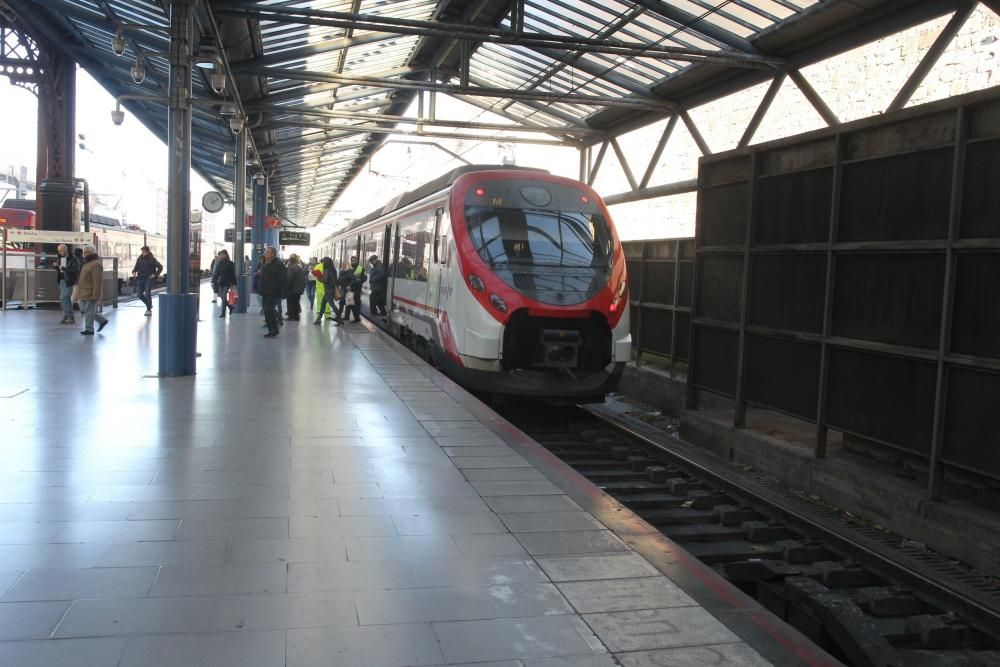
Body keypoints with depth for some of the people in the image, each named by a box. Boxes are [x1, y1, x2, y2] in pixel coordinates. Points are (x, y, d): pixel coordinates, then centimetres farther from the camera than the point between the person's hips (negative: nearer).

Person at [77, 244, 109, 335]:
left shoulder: (96, 265, -17)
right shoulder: (88, 263, 16)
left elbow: (97, 282, -22)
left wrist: (95, 295, -25)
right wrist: (81, 292, 22)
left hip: (91, 293, -10)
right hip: (85, 293, 10)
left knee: (89, 311, -3)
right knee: (84, 309, 15)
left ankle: (89, 329, 6)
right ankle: (102, 320, 21)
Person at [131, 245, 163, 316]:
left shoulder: (152, 259, -6)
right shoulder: (140, 258, 6)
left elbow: (160, 267, -4)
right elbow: (136, 267, 16)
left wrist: (155, 275, -11)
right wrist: (134, 272, -3)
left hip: (148, 279, -5)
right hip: (140, 279, 5)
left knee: (147, 294, -11)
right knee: (140, 295, 3)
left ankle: (149, 310, 0)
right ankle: (149, 305, 25)